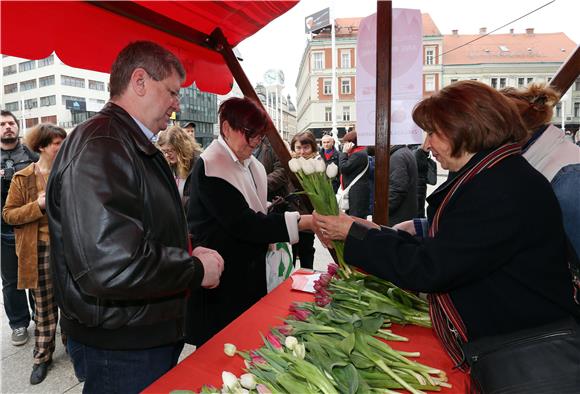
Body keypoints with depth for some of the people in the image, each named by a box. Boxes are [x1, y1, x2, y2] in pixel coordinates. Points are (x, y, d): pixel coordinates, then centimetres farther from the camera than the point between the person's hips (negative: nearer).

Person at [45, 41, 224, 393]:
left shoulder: (137, 147, 13)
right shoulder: (98, 147, -22)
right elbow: (110, 264, -33)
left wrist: (188, 256, 5)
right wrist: (196, 269, -19)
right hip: (120, 351, -9)